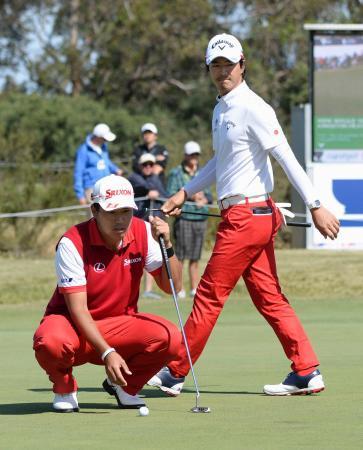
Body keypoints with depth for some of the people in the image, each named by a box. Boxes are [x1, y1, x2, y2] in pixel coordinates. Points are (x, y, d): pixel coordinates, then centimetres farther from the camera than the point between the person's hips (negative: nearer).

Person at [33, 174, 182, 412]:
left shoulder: (143, 232, -7)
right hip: (75, 325, -4)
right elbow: (78, 309, -22)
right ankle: (64, 388, -2)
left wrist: (167, 246, -22)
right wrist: (107, 353, -32)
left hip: (121, 325, 4)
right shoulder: (72, 243, -20)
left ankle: (124, 385, 5)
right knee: (51, 342, -39)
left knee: (170, 337, -25)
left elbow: (172, 286, -5)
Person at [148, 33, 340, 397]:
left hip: (246, 215, -9)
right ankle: (307, 372, 6)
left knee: (210, 296, -1)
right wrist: (185, 193, 26)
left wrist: (315, 206, -21)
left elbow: (286, 157, -17)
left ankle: (176, 373, 7)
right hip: (254, 216, 9)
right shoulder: (221, 111, 16)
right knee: (269, 298, 7)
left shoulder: (252, 108, -13)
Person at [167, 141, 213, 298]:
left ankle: (194, 289, 11)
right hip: (184, 219, -5)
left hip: (201, 219, 5)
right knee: (180, 256, -7)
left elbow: (208, 194, 18)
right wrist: (189, 196, -14)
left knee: (195, 258, 7)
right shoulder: (176, 174, 1)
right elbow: (170, 196, -6)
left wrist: (205, 199, -5)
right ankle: (178, 288, -5)